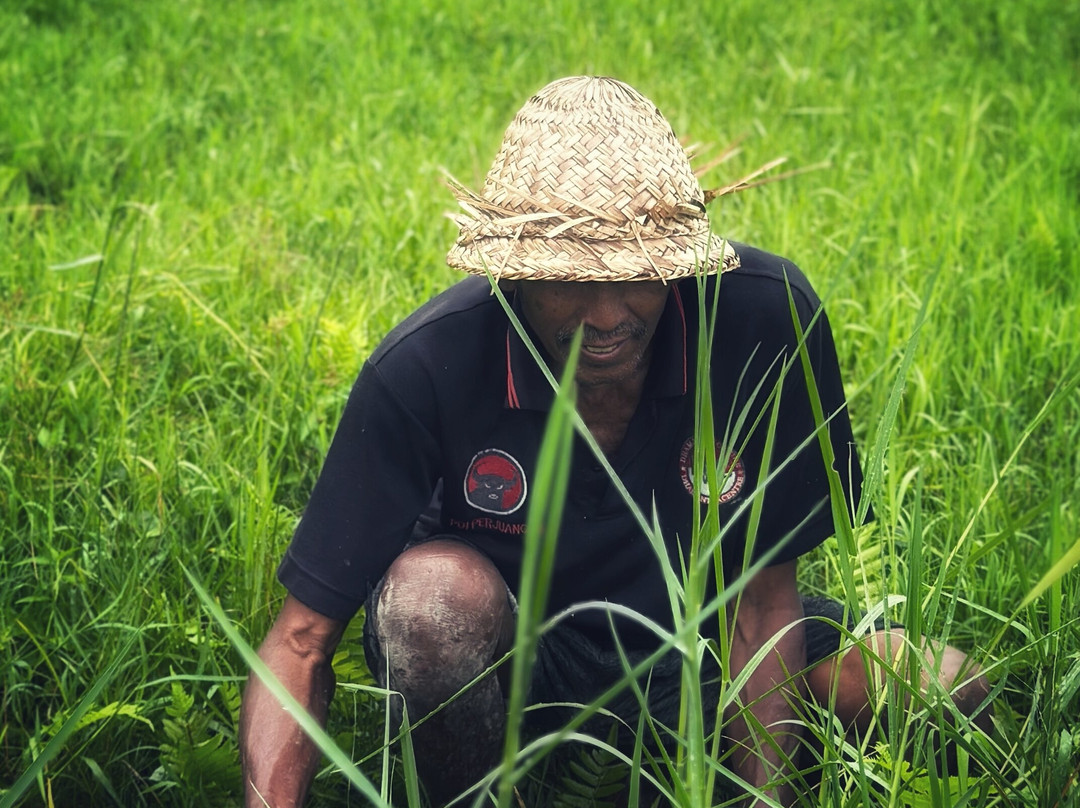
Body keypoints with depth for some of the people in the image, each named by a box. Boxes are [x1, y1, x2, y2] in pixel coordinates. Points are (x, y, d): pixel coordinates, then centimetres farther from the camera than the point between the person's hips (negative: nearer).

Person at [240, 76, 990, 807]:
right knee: (436, 587, -36)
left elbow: (763, 593, -14)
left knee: (944, 688, -18)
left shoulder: (766, 316, -23)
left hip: (696, 640, 3)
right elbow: (303, 637, -23)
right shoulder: (424, 368, -27)